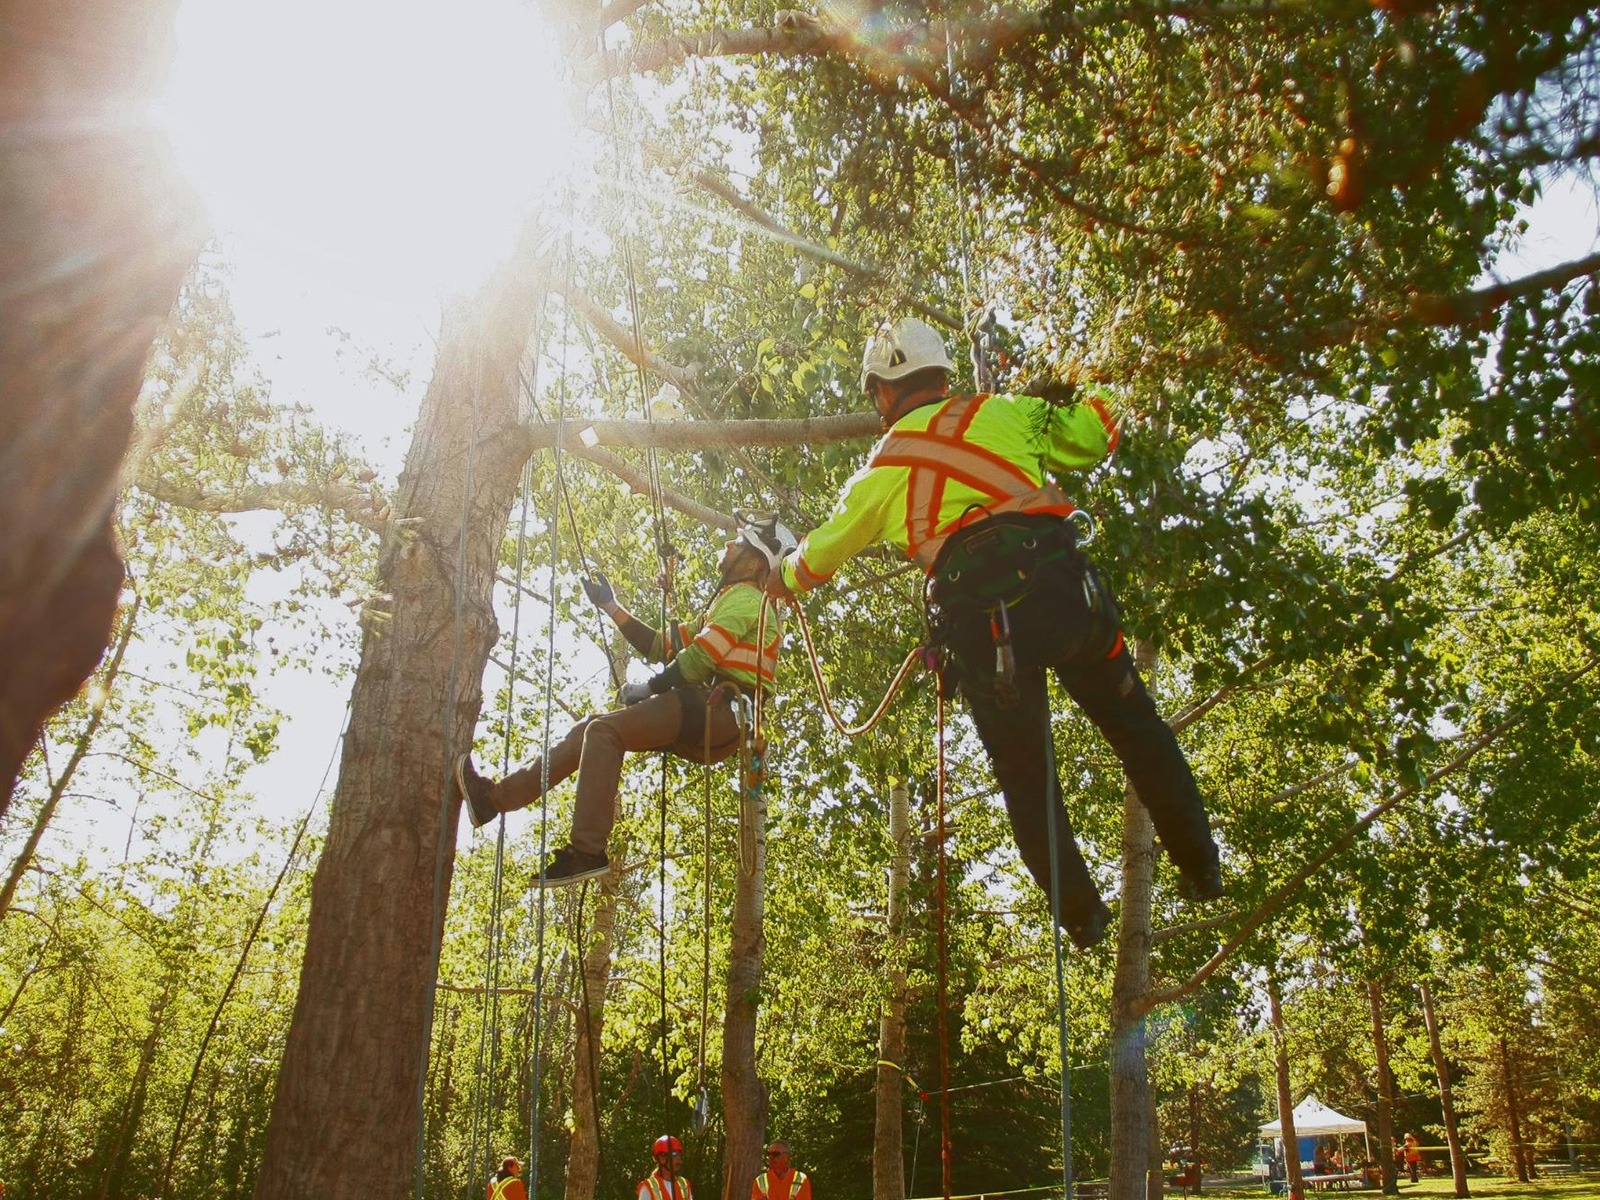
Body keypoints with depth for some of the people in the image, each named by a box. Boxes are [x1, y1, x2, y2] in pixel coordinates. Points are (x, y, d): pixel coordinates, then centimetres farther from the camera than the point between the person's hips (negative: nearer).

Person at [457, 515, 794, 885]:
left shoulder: (744, 596, -3)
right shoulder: (730, 602, 29)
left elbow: (698, 660, -16)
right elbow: (661, 647, 26)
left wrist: (647, 689, -3)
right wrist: (611, 607, 25)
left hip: (718, 713, -10)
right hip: (712, 722, 10)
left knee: (606, 731, -22)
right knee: (590, 730, 5)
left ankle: (587, 851, -29)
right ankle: (496, 796, 2)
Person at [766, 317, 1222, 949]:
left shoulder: (881, 470, 19)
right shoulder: (1000, 413, 19)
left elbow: (819, 552, 33)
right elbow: (1097, 436, 23)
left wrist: (781, 580, 55)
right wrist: (1059, 406, 45)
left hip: (977, 618, -1)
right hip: (1061, 585, 1)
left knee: (1026, 779, 17)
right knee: (1138, 729, 21)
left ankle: (1083, 915, 23)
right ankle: (1201, 868, 26)